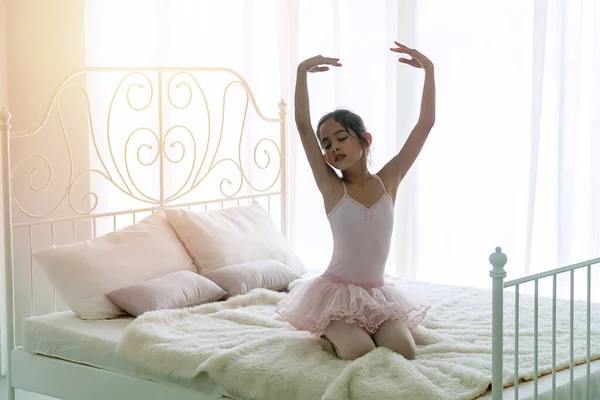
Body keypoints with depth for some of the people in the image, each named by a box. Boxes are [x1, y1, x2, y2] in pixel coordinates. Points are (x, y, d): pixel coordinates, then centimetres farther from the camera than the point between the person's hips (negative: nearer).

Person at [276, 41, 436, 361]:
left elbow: (426, 123, -2)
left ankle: (346, 331, 6)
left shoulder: (388, 180, 2)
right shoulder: (331, 187, -4)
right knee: (360, 352, -27)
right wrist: (303, 71, -22)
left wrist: (428, 70, -9)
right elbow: (302, 124, -15)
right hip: (336, 291, -3)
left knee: (404, 351, -21)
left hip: (378, 295, 3)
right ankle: (332, 331, 4)